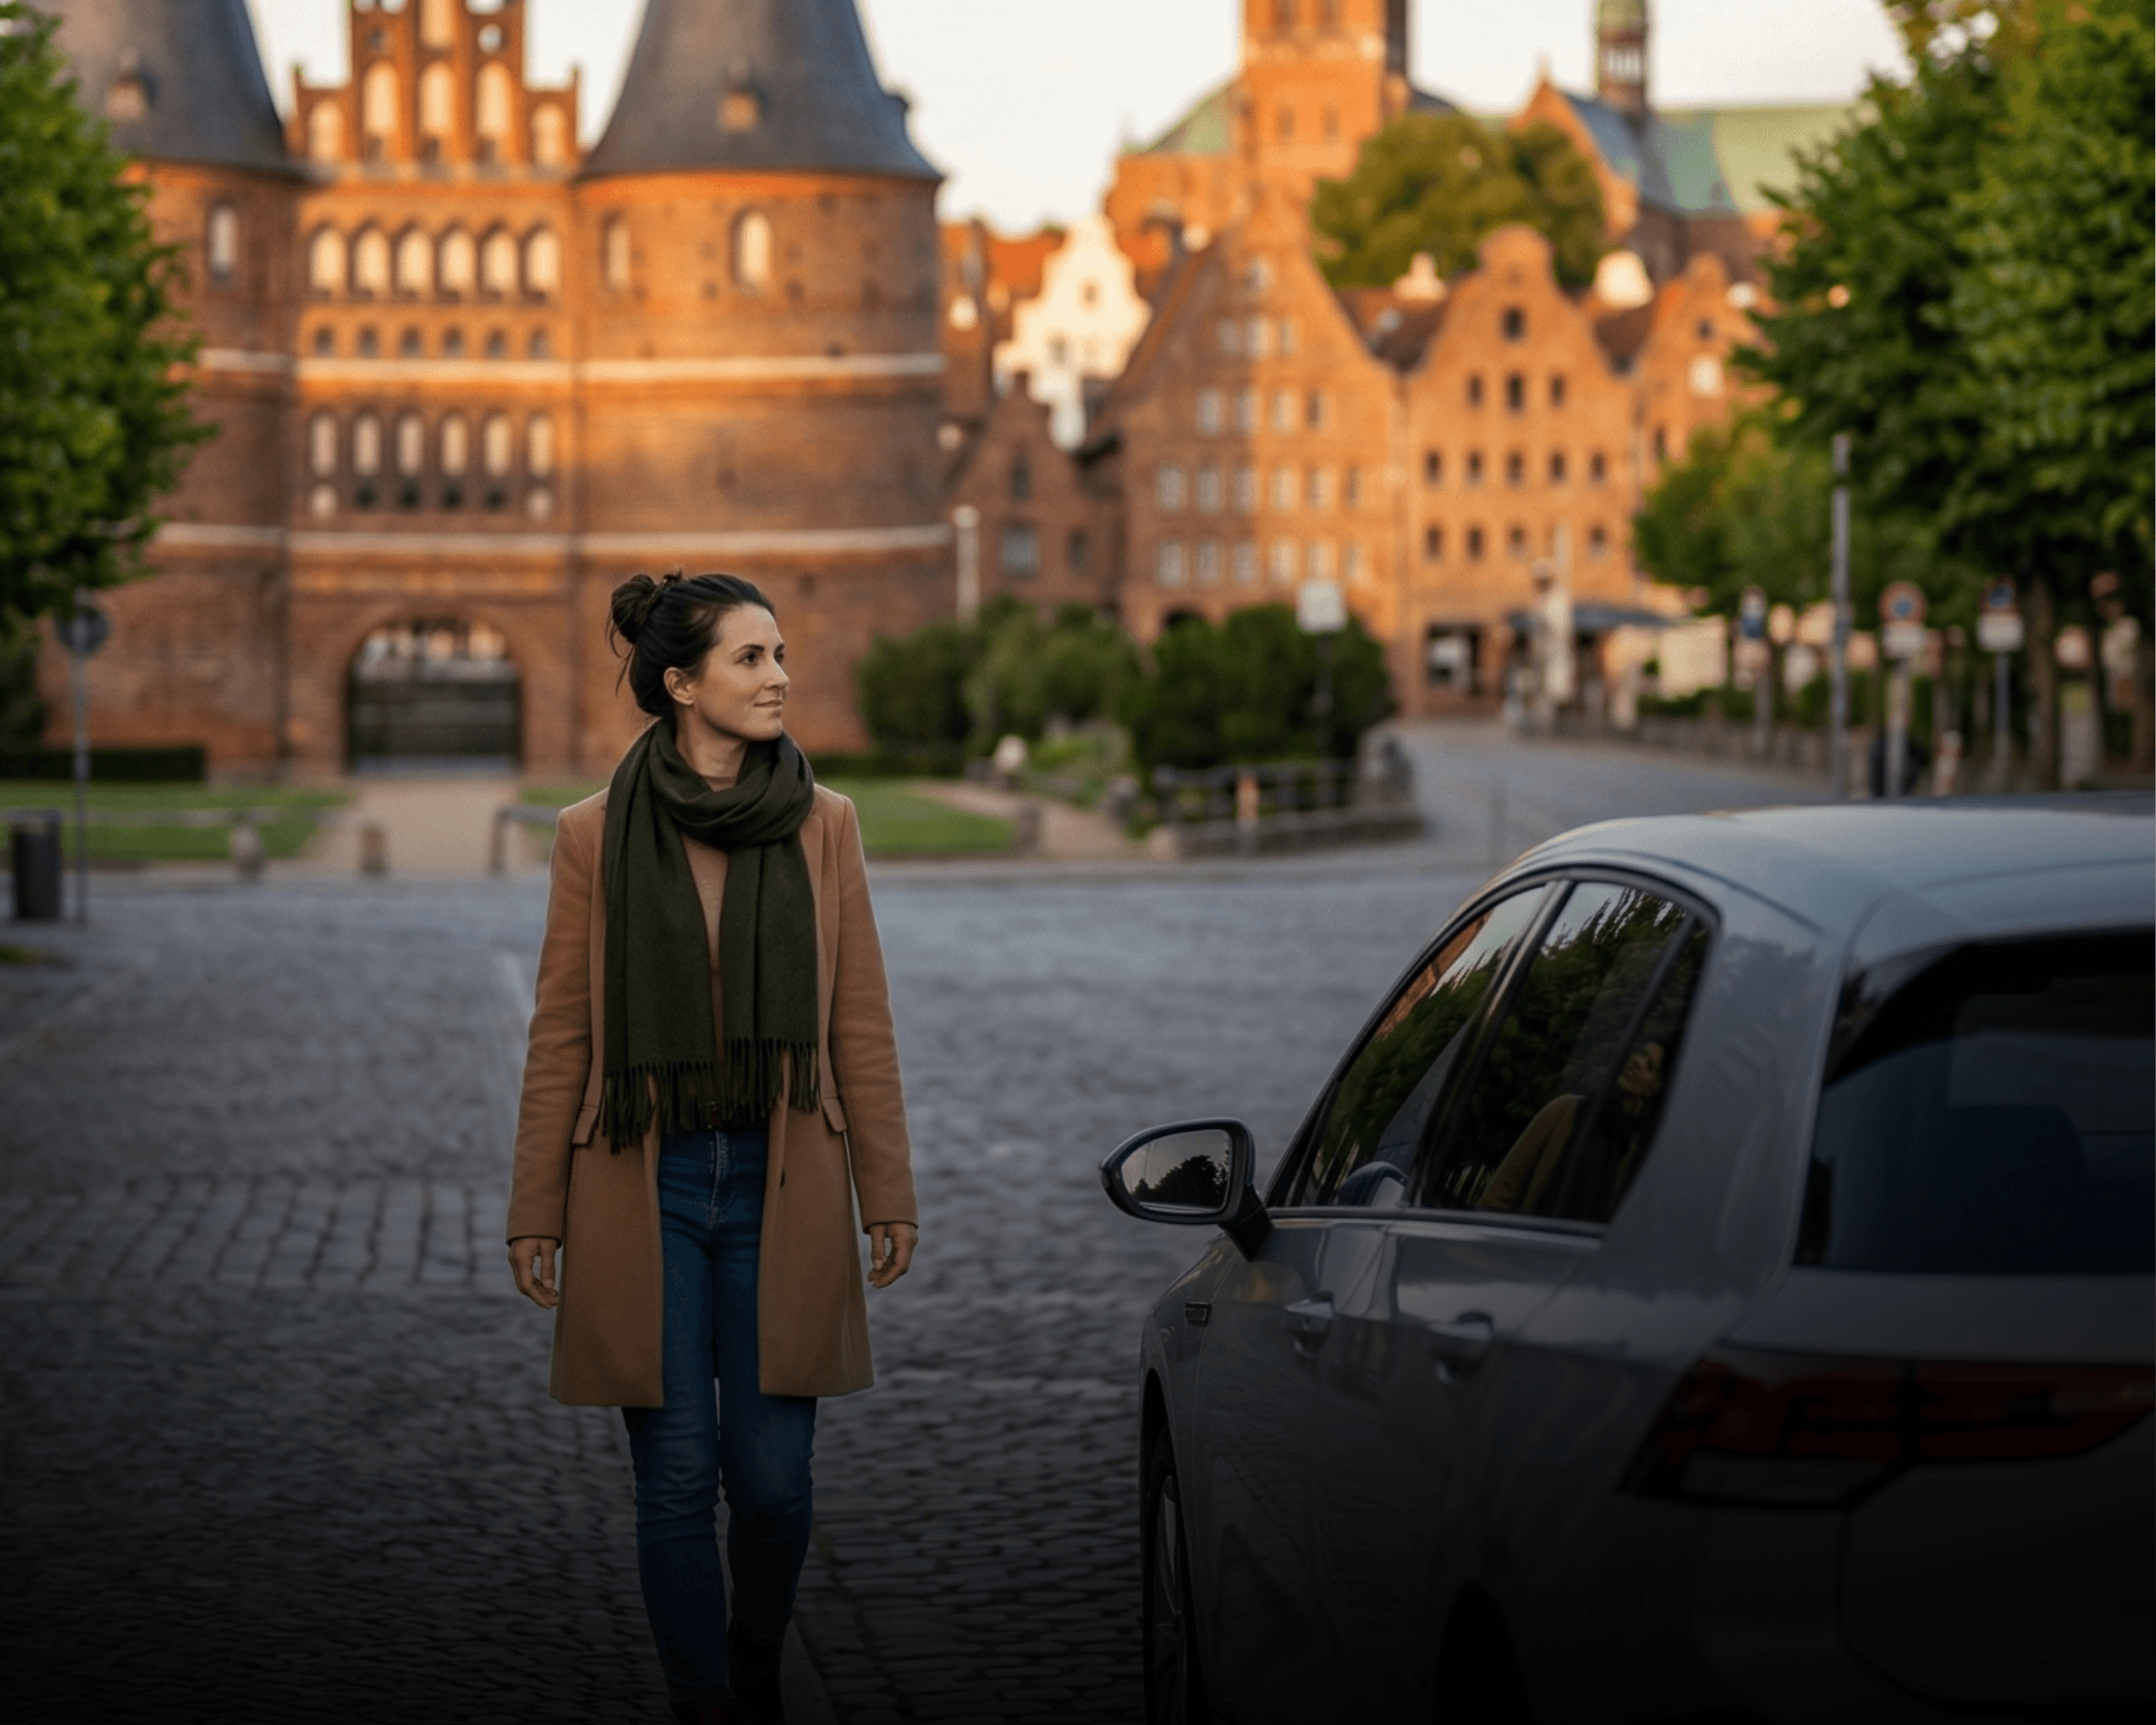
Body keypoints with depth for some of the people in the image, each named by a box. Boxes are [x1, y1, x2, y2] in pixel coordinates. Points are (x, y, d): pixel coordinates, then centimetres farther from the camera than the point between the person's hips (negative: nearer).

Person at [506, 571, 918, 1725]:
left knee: (772, 1480, 1)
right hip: (646, 1187, -1)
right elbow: (561, 1035, 2)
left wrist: (885, 1194, 2)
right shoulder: (597, 835, -2)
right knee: (678, 1481, 1)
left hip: (780, 1187, 1)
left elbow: (859, 1023, 5)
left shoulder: (823, 824, 2)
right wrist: (536, 1216, 2)